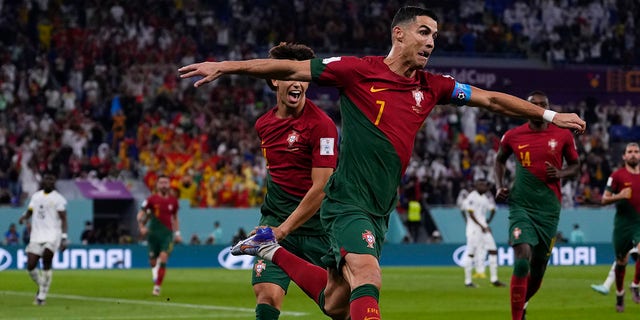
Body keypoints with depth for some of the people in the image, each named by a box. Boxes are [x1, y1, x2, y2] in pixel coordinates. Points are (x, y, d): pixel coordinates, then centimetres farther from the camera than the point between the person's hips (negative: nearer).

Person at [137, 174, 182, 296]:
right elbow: (140, 214, 1)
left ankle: (157, 286, -14)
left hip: (167, 234, 0)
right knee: (153, 262, 5)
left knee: (163, 258, -17)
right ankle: (156, 282, 29)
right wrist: (141, 226, -15)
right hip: (153, 233, 0)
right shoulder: (151, 199, -1)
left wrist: (177, 233, 13)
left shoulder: (173, 201, 7)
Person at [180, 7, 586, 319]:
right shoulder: (359, 71, -7)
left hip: (380, 209, 7)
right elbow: (292, 69, -6)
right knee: (368, 278, -27)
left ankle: (274, 250, 32)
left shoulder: (432, 86, 8)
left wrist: (549, 115, 16)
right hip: (349, 199, -6)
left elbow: (491, 99, 15)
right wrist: (224, 67, -10)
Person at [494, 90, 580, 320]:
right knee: (522, 260, -20)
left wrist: (560, 174, -8)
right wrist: (499, 185, 6)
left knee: (539, 266, 10)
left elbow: (575, 165, 13)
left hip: (549, 208, 2)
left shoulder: (563, 135, 1)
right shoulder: (513, 136, 1)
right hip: (521, 206, -2)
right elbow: (500, 160, 21)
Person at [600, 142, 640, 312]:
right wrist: (619, 196, -20)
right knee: (621, 261, 8)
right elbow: (604, 199, -4)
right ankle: (619, 294, 28)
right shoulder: (617, 175, -3)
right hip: (623, 223, -1)